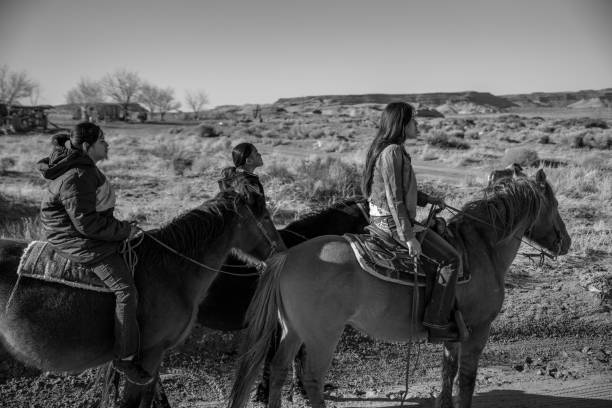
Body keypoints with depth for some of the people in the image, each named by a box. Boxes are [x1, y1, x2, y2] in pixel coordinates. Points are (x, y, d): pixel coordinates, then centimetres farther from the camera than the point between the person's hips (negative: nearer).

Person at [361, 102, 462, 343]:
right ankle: (436, 322, -7)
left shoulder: (385, 149, 11)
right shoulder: (392, 153, -20)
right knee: (451, 259, -9)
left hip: (380, 220, 11)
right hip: (393, 222, -11)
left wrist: (427, 199, 18)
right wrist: (409, 237, -22)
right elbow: (395, 199, -23)